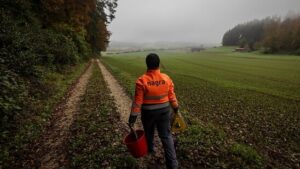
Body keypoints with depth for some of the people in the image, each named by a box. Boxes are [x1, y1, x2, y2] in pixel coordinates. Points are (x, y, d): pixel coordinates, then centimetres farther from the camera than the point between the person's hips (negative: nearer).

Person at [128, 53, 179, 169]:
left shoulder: (141, 81, -20)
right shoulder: (166, 79, -10)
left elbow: (138, 101, -18)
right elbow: (172, 97, -1)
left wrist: (133, 116, -10)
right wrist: (175, 108, 14)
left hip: (148, 112, -1)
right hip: (164, 111, 2)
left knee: (149, 132, 25)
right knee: (166, 136, 11)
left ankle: (150, 149, 50)